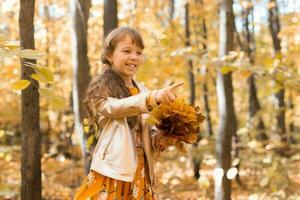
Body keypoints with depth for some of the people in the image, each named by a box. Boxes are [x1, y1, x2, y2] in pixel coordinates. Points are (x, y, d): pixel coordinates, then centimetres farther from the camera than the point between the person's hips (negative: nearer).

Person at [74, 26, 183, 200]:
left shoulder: (142, 91, 13)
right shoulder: (102, 87, -4)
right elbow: (113, 107, -26)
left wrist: (162, 138, -6)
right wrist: (153, 98, -40)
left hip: (140, 174, 5)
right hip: (113, 173, -5)